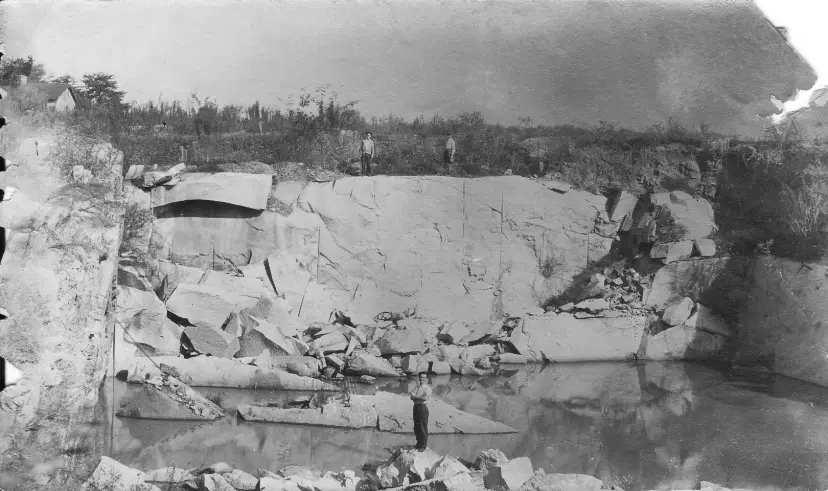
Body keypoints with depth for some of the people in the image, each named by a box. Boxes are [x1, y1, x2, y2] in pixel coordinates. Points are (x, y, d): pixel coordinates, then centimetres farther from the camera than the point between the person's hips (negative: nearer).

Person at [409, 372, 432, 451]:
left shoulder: (427, 388, -6)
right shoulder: (417, 387, 12)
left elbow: (425, 398, -21)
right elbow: (412, 397, 2)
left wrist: (415, 396, -12)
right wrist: (419, 398, -17)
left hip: (423, 407, -6)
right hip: (416, 407, 6)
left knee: (423, 427, -2)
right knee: (416, 427, 14)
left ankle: (423, 445, 8)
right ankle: (419, 443, 29)